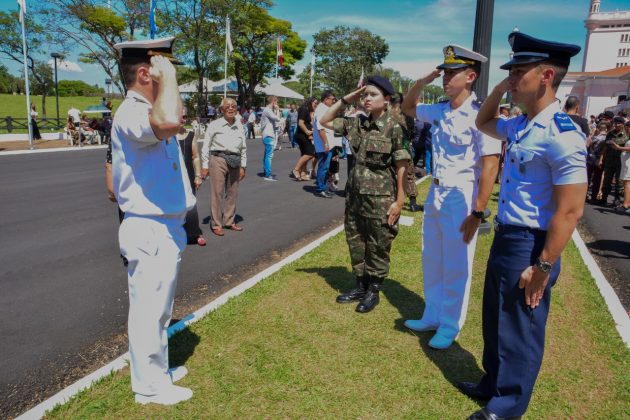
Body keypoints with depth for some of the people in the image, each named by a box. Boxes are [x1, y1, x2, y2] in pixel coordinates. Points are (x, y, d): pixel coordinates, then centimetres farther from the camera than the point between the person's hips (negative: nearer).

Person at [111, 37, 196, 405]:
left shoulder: (148, 111, 14)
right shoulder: (130, 114, -20)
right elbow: (169, 123, -42)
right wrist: (167, 75, -29)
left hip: (165, 227, 11)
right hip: (151, 231, -11)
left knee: (159, 309, 22)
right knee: (149, 311, 4)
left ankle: (158, 370, 40)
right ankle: (150, 386, 21)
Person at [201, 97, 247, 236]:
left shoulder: (240, 126, 11)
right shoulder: (215, 125, -1)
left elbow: (243, 148, 15)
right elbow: (206, 146, 0)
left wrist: (243, 166, 12)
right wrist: (205, 166, -2)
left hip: (235, 162, 4)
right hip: (218, 159, -4)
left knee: (232, 193, 10)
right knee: (217, 193, -1)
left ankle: (229, 221, 25)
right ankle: (216, 224, 9)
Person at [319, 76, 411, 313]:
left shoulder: (395, 127, -11)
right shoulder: (357, 123, 4)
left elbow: (402, 167, -11)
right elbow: (324, 121, 13)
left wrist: (399, 201, -14)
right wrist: (345, 100, 3)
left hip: (381, 198, -6)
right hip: (355, 195, 6)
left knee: (377, 247, 8)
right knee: (356, 244, 15)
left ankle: (373, 291, 24)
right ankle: (360, 286, 31)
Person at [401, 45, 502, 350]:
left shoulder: (479, 116, -15)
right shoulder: (439, 111, 6)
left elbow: (490, 166, -19)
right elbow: (407, 108, 25)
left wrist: (477, 213, -21)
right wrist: (421, 82, 6)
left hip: (460, 197, -8)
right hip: (435, 193, 8)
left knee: (456, 268, 5)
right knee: (431, 262, 17)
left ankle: (450, 327, 22)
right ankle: (432, 317, 34)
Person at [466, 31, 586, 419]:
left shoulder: (562, 135, -21)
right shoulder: (521, 126, 6)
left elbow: (570, 211, -22)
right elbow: (483, 124, 27)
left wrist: (543, 267, -19)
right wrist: (501, 89, 9)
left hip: (530, 245, -9)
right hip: (505, 237, 9)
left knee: (520, 329, 9)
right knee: (497, 321, 22)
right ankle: (493, 384, 43)